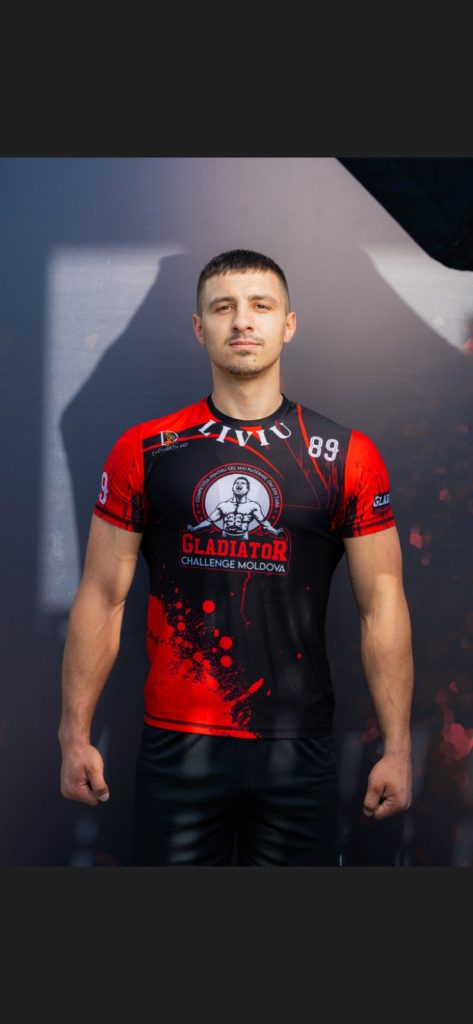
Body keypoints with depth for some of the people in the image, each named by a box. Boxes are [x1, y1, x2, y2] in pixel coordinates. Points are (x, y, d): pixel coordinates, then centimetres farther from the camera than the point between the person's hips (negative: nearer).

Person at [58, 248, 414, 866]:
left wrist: (397, 749, -1)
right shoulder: (144, 451, 2)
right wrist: (75, 734, 1)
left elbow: (382, 606, 2)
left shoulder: (347, 458, 1)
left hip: (298, 747, 0)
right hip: (175, 744, 0)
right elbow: (102, 597, 4)